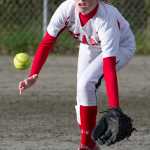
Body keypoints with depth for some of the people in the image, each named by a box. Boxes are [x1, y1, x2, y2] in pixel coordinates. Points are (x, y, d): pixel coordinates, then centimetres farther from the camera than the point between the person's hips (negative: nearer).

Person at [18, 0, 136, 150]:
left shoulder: (106, 18, -41)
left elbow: (109, 65, -45)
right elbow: (46, 42, -25)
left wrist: (114, 108, -50)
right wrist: (33, 75, -38)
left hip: (121, 46, -5)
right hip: (89, 46, 5)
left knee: (85, 84, -25)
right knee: (82, 93, 2)